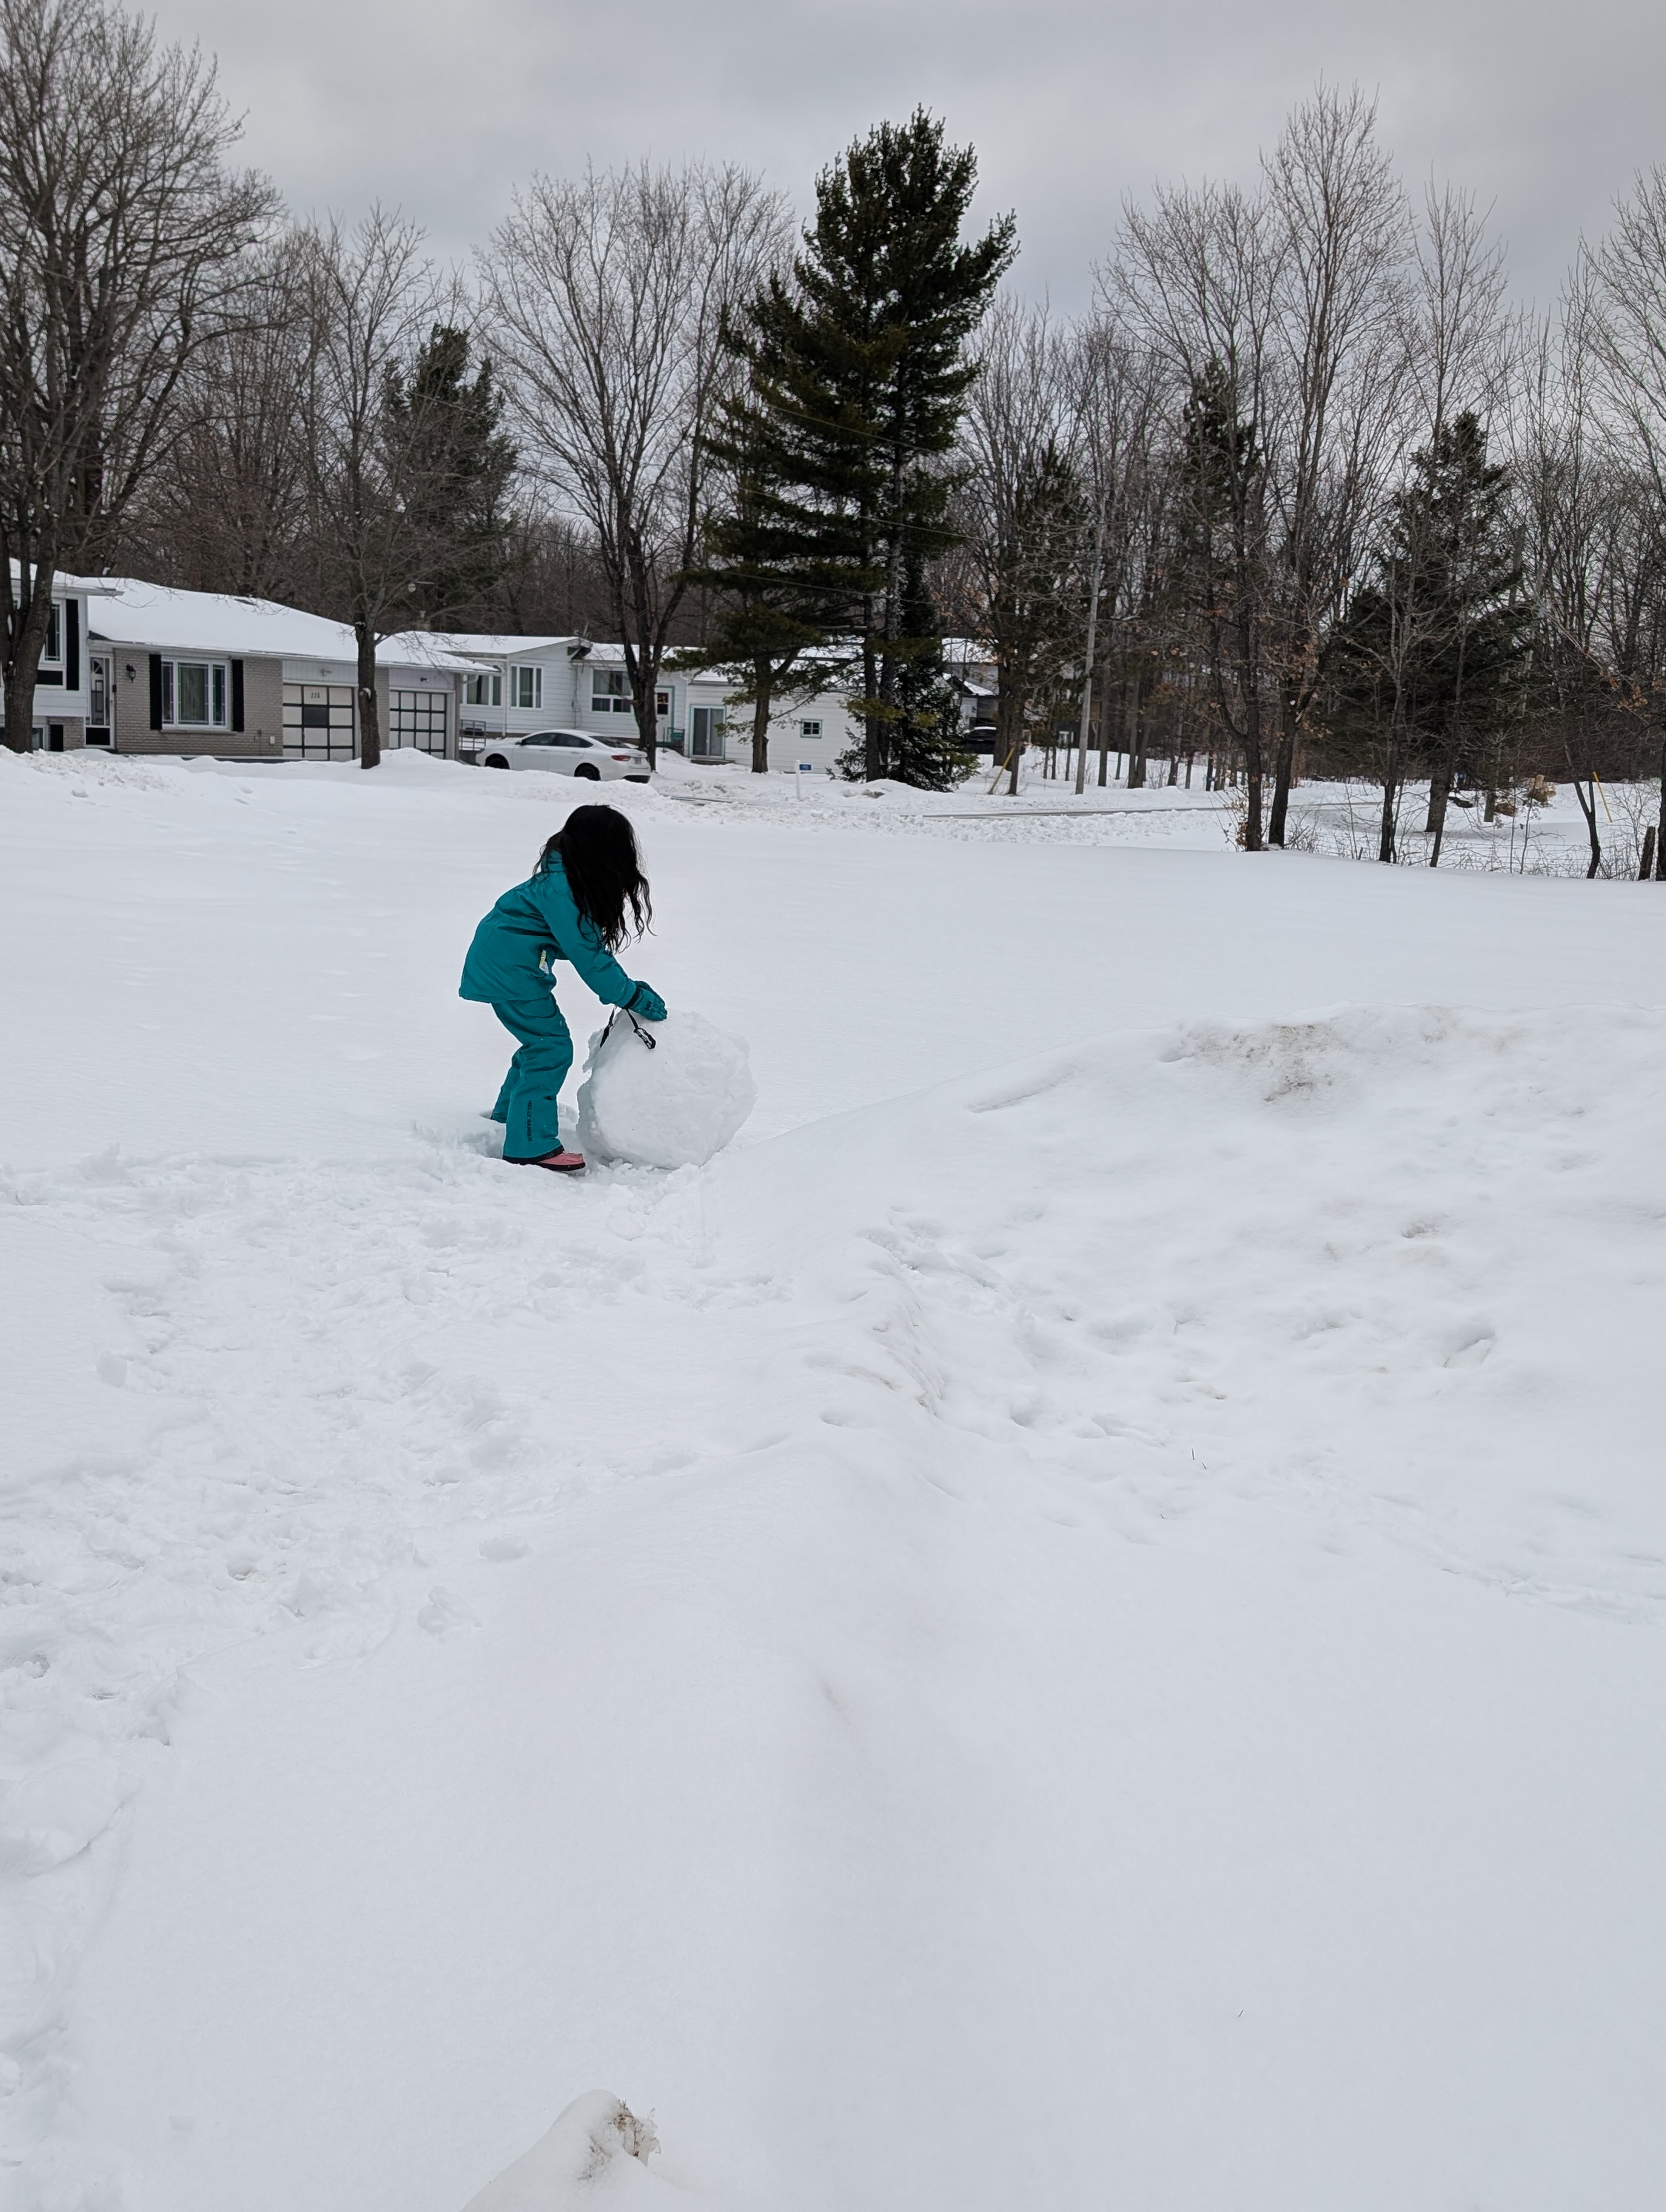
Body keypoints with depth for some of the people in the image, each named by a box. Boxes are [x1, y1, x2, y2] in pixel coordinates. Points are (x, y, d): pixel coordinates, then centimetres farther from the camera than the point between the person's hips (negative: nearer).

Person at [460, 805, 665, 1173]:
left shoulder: (566, 879, 4)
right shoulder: (560, 890, -27)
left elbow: (591, 944, 7)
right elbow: (587, 954, -25)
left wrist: (629, 990, -1)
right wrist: (631, 996, -19)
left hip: (505, 964, 10)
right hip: (509, 971, -10)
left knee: (541, 1042, 20)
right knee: (551, 1047, -9)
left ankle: (508, 1119, 36)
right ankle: (531, 1147, -8)